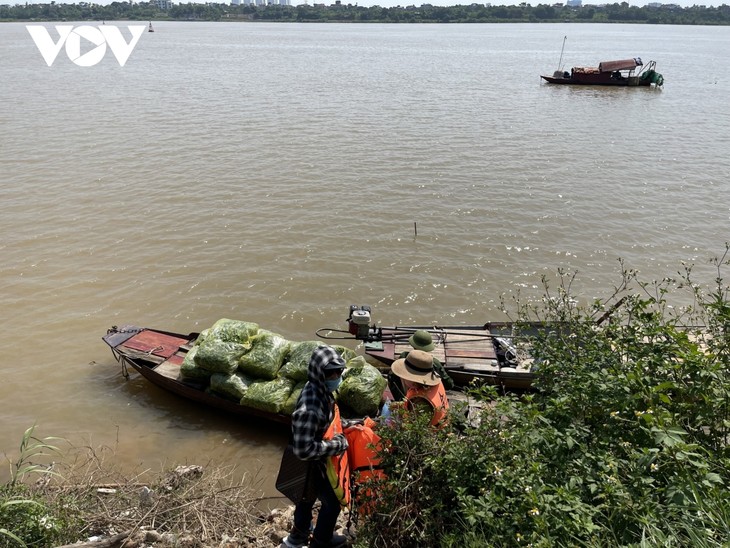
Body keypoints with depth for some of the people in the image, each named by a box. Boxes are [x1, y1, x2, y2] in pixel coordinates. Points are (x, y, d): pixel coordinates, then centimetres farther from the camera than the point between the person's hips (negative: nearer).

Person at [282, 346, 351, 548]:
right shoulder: (310, 409, -39)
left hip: (317, 461, 8)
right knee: (333, 502, 17)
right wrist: (338, 444, -28)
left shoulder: (320, 390, -10)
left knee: (308, 496, 28)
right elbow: (303, 449, -36)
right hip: (317, 464, -8)